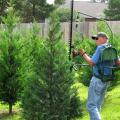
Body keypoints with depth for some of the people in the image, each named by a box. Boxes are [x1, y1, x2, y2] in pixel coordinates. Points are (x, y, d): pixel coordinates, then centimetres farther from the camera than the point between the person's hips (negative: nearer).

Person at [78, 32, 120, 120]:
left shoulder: (100, 48, -15)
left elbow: (92, 62, -20)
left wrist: (84, 54, -8)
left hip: (98, 79, -8)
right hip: (106, 81, 8)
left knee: (91, 105, -5)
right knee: (97, 105, 17)